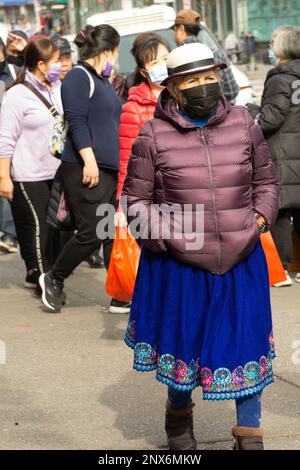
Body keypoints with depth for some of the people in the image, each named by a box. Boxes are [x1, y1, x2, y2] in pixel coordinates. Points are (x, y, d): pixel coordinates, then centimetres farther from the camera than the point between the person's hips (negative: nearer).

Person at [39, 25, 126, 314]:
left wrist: (122, 164, 30)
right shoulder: (79, 77, -8)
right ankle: (54, 279, 11)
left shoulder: (103, 81, 21)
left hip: (111, 170, 9)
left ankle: (122, 296, 7)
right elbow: (76, 122, -17)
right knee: (91, 233, -9)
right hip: (86, 170, -9)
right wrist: (89, 160, -23)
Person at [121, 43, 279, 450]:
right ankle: (179, 416, 43)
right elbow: (135, 199, -1)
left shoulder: (243, 124, 1)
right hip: (179, 265, -2)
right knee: (183, 341, 15)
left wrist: (260, 217, -2)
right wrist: (165, 234, -12)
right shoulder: (154, 136, -8)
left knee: (247, 343, 7)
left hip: (242, 263, 2)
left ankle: (249, 433, 23)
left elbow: (266, 181, 13)